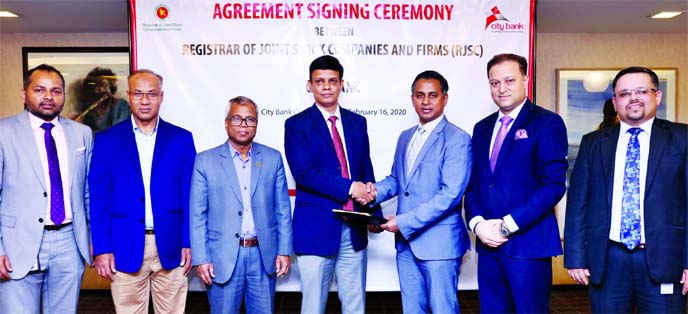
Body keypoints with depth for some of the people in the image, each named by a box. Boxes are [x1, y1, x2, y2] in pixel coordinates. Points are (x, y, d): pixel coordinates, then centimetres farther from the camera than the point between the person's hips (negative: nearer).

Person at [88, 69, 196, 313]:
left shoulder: (181, 139, 5)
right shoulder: (107, 140, 4)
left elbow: (189, 196, 4)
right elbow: (98, 199, 2)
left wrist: (189, 243, -2)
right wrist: (102, 248, -4)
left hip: (170, 247, 1)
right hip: (126, 248, 0)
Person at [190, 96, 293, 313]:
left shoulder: (273, 158, 6)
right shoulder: (206, 161, 1)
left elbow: (283, 210, 6)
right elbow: (197, 215, -1)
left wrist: (284, 251, 1)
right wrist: (201, 259, -5)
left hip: (264, 256, 2)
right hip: (223, 257, -1)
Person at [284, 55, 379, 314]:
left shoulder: (357, 122, 12)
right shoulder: (297, 125, -2)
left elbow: (366, 170, 14)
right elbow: (303, 173, -14)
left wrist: (374, 212, 4)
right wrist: (349, 187, -18)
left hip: (354, 229, 4)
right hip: (316, 229, -4)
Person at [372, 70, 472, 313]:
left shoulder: (457, 139, -11)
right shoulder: (405, 137, 14)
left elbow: (450, 194, -19)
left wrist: (405, 222, -20)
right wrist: (374, 191, -4)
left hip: (439, 242, -7)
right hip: (406, 242, 7)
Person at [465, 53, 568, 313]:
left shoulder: (547, 123, -4)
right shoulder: (482, 128, 14)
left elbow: (554, 185, -12)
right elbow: (473, 184, 13)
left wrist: (507, 225, -14)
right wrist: (477, 223, -5)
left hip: (528, 242, -5)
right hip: (488, 243, 5)